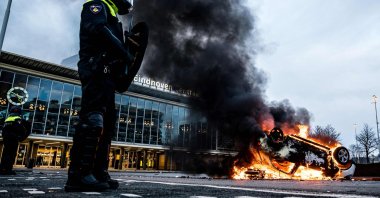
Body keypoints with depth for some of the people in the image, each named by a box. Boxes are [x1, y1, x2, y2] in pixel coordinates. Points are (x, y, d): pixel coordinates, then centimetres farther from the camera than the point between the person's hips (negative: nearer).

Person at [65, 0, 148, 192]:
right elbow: (98, 29, -13)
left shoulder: (111, 18, 36)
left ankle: (98, 173, 3)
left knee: (107, 124, 3)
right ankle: (78, 174, -24)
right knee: (93, 118, -21)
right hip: (97, 69, -10)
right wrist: (125, 52, -14)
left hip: (106, 74, 10)